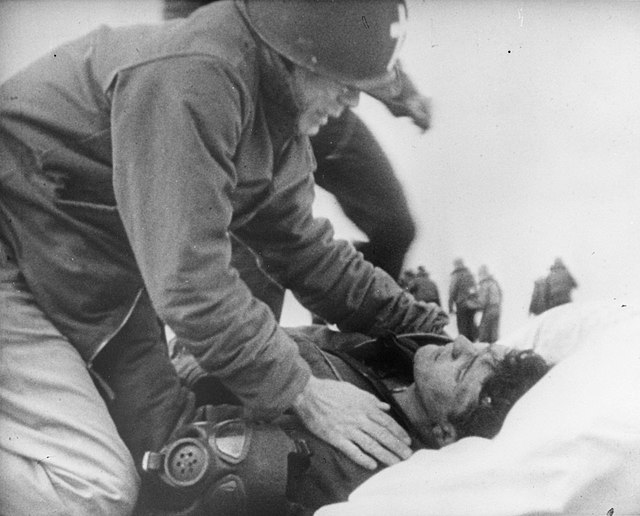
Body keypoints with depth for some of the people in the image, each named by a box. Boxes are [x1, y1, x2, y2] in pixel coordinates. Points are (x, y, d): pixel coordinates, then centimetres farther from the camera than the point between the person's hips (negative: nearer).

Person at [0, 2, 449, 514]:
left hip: (99, 274, 9)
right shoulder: (192, 76, -32)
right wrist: (303, 393, -25)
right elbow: (189, 276, -34)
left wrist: (425, 326, 3)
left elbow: (303, 246, 9)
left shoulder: (284, 122, -1)